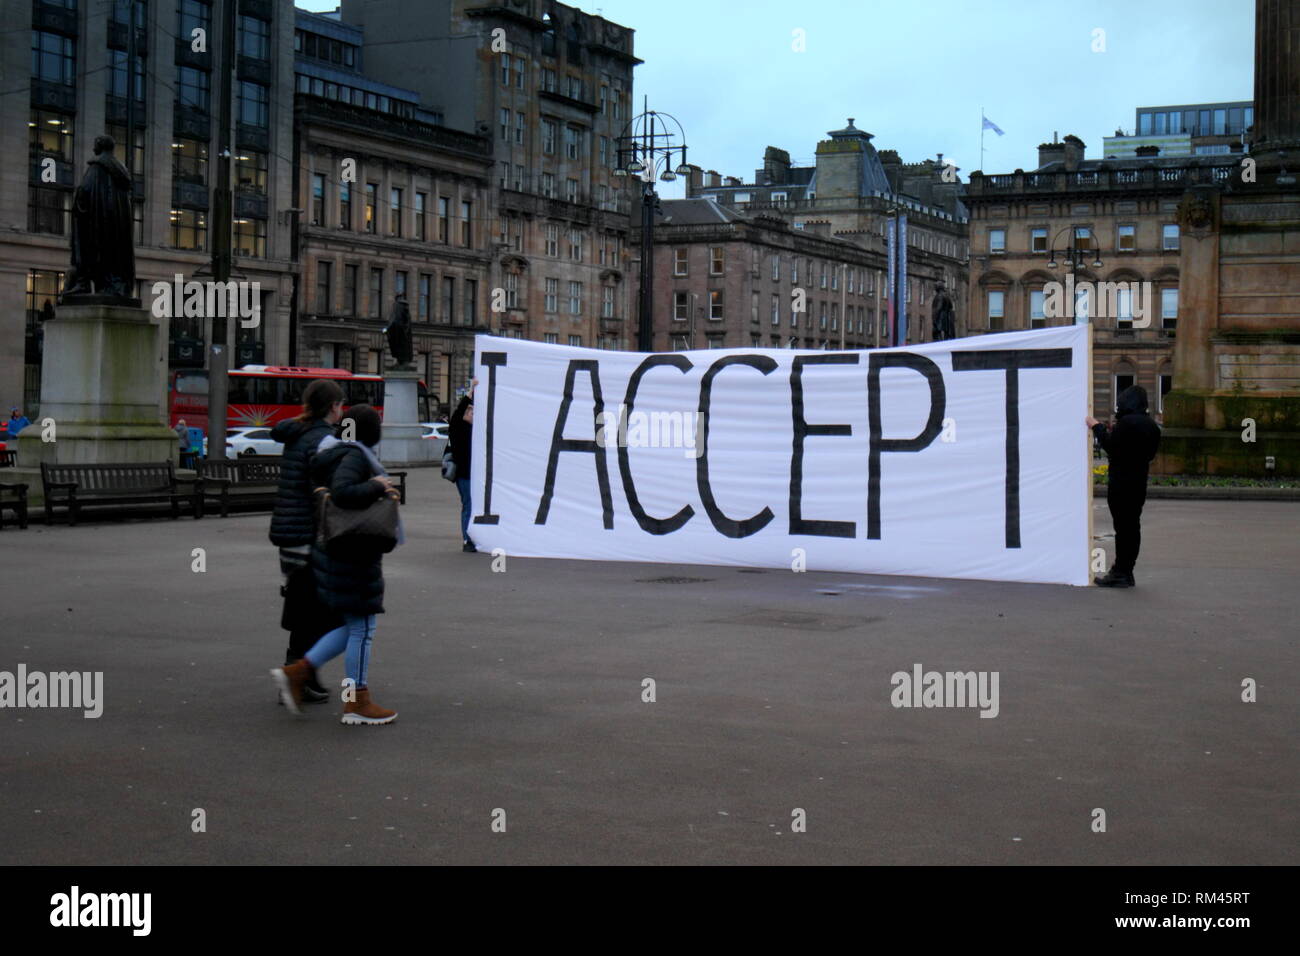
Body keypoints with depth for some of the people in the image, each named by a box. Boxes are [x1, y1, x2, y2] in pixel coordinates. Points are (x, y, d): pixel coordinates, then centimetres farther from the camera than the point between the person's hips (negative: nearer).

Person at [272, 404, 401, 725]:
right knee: (362, 627, 0)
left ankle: (297, 671, 12)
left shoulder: (333, 455, 13)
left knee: (355, 627, 16)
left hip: (333, 550, 10)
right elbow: (342, 492, -31)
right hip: (352, 554, -10)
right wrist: (377, 487, -20)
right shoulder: (354, 457, -16)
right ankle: (357, 702, 8)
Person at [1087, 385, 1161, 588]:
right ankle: (1125, 571, 18)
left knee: (1123, 526, -5)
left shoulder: (1127, 422, -16)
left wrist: (1097, 427, -3)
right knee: (1132, 526, 12)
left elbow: (1111, 447, -16)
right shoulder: (1151, 426, 10)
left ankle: (1121, 573, -3)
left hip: (1121, 483, -8)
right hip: (1139, 482, 8)